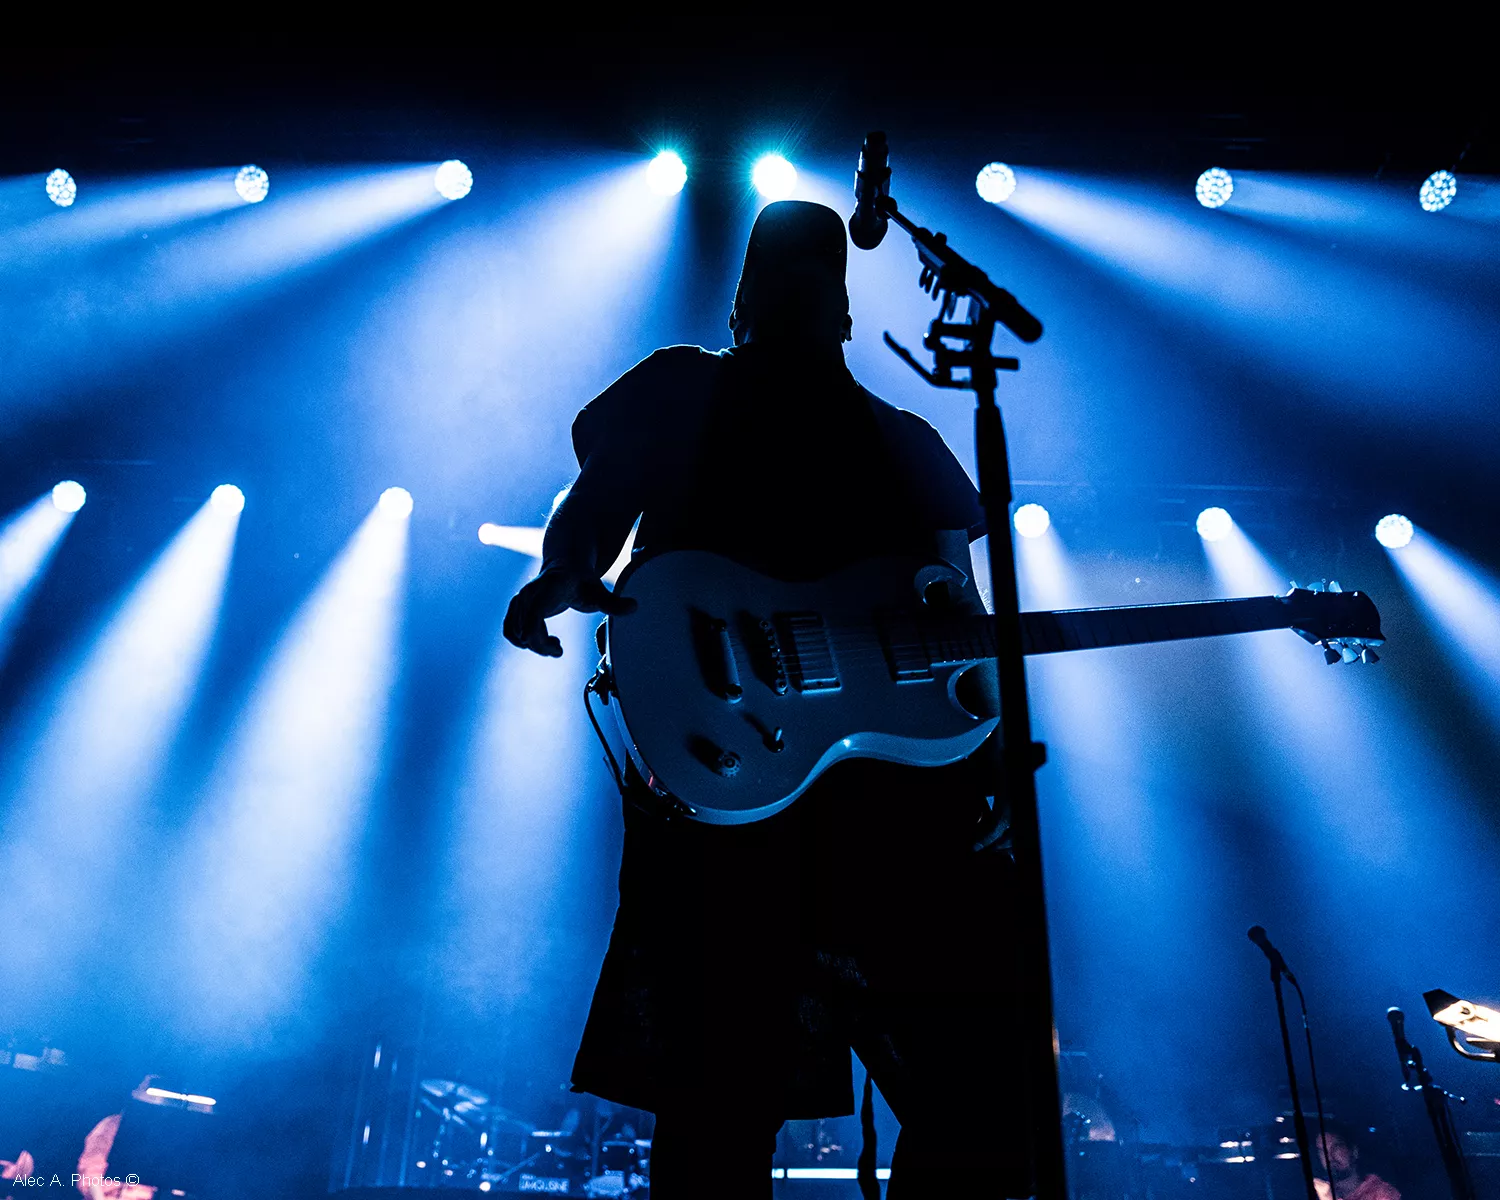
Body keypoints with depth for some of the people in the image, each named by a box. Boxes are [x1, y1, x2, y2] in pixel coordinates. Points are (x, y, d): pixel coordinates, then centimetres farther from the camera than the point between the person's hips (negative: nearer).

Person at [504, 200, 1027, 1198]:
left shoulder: (905, 442, 26)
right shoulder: (680, 389, 19)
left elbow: (957, 601, 20)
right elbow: (593, 511, 9)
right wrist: (562, 577, -9)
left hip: (904, 773, 4)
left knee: (976, 1089, 4)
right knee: (721, 1094, -4)